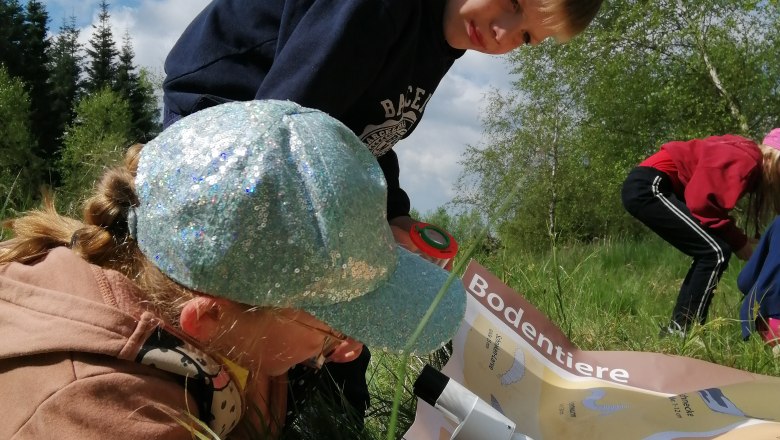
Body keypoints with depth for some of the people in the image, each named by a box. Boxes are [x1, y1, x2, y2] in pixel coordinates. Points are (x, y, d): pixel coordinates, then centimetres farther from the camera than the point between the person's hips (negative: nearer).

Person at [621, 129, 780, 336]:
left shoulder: (742, 153, 17)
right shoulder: (746, 161, -12)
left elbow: (707, 199, 16)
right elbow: (704, 204, -16)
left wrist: (737, 239, 5)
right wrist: (739, 242, -4)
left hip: (644, 187, 10)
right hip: (649, 187, -10)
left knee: (710, 252, 13)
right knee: (715, 252, -9)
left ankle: (678, 326, 13)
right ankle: (681, 331, -6)